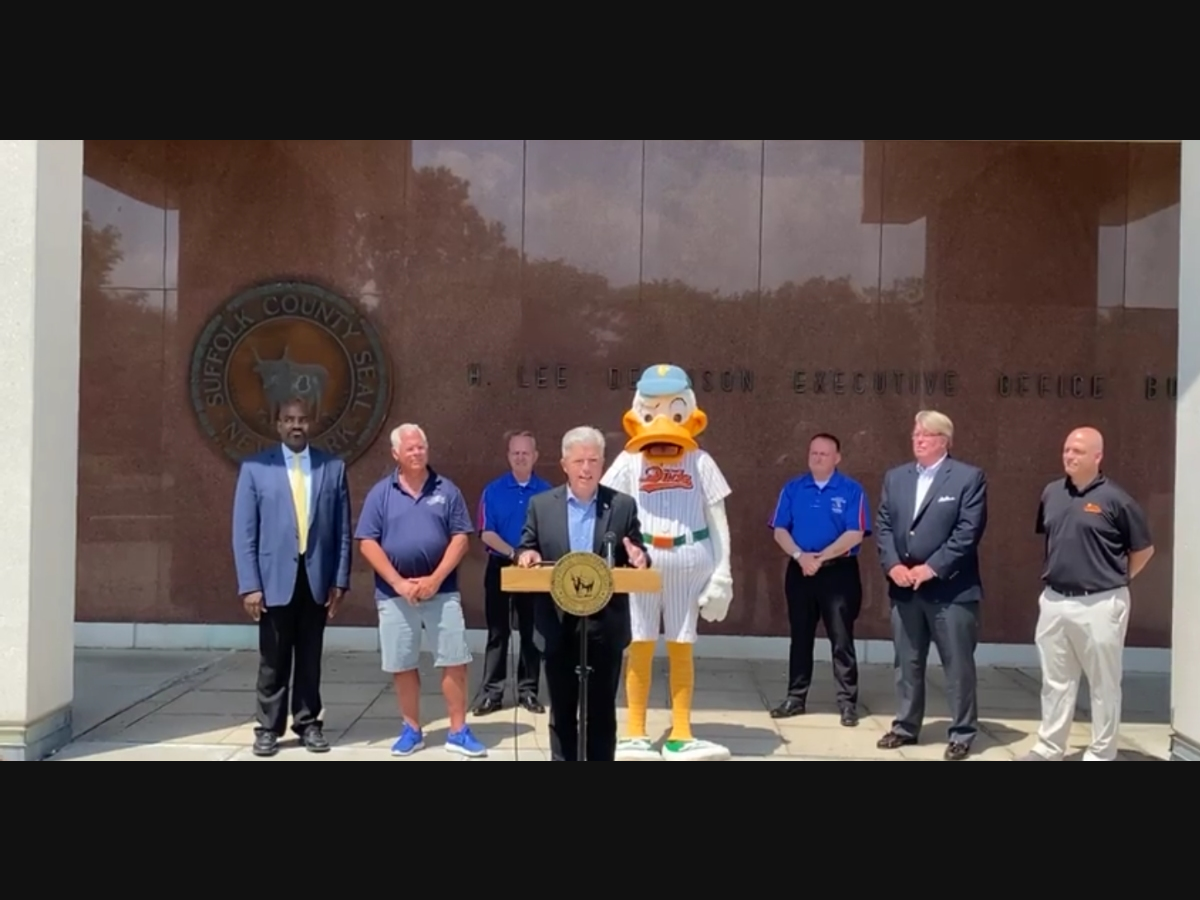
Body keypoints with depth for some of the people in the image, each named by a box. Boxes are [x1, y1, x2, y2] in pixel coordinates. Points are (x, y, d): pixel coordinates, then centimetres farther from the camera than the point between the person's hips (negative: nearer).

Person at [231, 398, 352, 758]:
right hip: (275, 579, -1)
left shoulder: (333, 468, 4)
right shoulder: (255, 468, 0)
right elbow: (244, 532, -2)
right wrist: (249, 585, -8)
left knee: (310, 659, 11)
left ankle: (308, 723, 23)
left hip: (317, 579, 1)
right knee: (273, 662, 6)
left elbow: (343, 531, 5)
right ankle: (268, 728, 18)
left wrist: (340, 581, 0)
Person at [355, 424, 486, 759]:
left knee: (454, 661, -1)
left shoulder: (446, 490, 3)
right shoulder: (381, 493, 3)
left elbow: (461, 538, -1)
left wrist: (435, 579, -11)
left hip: (442, 590, 0)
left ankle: (458, 732, 9)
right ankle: (412, 730, 20)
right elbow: (368, 543, -2)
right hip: (394, 594, 0)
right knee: (402, 666, 7)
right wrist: (399, 582, -11)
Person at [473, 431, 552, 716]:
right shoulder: (493, 491, -1)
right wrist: (514, 554, -18)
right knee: (498, 632, 3)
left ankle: (528, 691, 15)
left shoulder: (546, 491, 1)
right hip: (500, 567, -1)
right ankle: (492, 693, 8)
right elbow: (487, 534, -6)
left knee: (531, 631, 7)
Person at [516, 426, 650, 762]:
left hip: (605, 625, -1)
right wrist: (526, 555, -16)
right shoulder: (541, 504, 3)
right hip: (558, 625, 1)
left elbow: (637, 557, 4)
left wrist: (639, 558, -19)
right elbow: (525, 550, 7)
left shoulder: (623, 505, 1)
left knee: (602, 711, 9)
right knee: (562, 711, 11)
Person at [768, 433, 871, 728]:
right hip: (800, 570, 4)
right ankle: (796, 698, 19)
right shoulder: (793, 489, 7)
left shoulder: (851, 490, -3)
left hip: (839, 571, -3)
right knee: (800, 637, 11)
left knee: (841, 640, -1)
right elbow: (780, 530, 2)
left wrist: (820, 557, -15)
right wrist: (800, 555, -14)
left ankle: (848, 703, 6)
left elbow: (855, 534, -11)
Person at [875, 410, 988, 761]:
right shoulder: (895, 477, 13)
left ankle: (963, 733, 15)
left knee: (958, 665, 3)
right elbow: (883, 525, 9)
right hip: (904, 587, 5)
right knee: (907, 663, 13)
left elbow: (968, 531, -12)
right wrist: (893, 565, -6)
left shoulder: (969, 477, -4)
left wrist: (931, 568, -16)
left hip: (951, 588, -5)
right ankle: (906, 726, 25)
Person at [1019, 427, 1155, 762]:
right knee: (1055, 681, 14)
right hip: (1054, 601, 5)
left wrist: (1115, 580, 3)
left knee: (1104, 684, 6)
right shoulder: (1051, 493, 5)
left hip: (1100, 604, -5)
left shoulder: (1115, 499, -10)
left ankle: (1101, 755, 17)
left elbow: (1144, 549, -1)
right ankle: (1049, 749, 24)